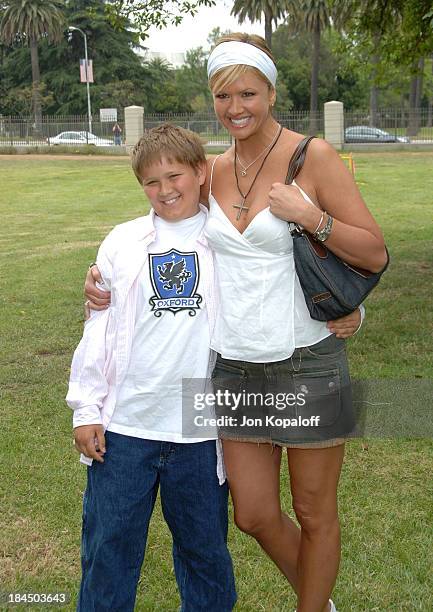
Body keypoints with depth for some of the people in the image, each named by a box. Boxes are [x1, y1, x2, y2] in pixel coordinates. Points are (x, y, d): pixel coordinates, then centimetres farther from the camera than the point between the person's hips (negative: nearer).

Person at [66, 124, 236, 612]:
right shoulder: (123, 242, 5)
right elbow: (98, 330, 5)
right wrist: (86, 410, 3)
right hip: (123, 425, 1)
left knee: (204, 545, 14)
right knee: (108, 545, 9)